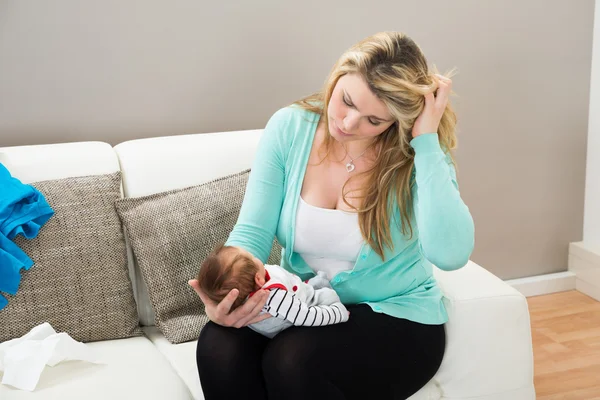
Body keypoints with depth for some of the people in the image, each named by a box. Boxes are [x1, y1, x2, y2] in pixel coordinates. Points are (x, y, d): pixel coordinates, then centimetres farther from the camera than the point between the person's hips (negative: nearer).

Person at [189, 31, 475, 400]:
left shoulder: (417, 154, -15)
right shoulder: (290, 128, -7)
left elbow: (451, 254, -31)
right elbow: (252, 231, -7)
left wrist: (427, 141, -30)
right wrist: (228, 290, -28)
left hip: (395, 318, -2)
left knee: (291, 360, -30)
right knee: (219, 347, -26)